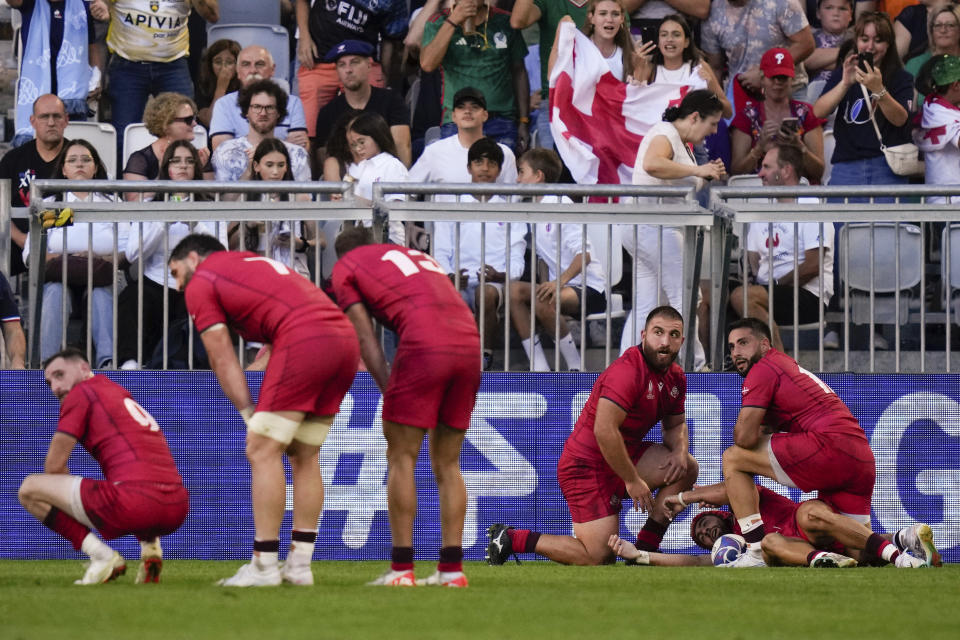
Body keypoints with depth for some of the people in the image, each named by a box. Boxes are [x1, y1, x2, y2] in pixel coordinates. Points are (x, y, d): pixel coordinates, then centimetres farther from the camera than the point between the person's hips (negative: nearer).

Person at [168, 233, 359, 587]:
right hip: (345, 337, 8)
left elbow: (223, 362, 6)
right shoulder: (251, 262, 34)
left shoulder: (199, 283, 11)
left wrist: (250, 415, 8)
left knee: (262, 451, -3)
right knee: (304, 457, 15)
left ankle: (263, 566, -6)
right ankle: (299, 564, 13)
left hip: (305, 341, -8)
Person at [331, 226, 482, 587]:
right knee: (447, 463, 13)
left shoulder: (345, 266, 18)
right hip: (469, 342, 5)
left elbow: (365, 338, 8)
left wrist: (388, 390, 5)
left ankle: (401, 568, -1)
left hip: (424, 345, -5)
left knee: (401, 459, 3)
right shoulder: (416, 256, 34)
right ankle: (452, 569, 10)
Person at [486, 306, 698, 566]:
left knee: (686, 467, -6)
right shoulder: (626, 371, -23)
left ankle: (646, 546, 1)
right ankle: (511, 539, 0)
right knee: (599, 558, -15)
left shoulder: (676, 377, 7)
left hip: (624, 455, 9)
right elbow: (604, 430, -29)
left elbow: (675, 424, 21)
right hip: (587, 464, -9)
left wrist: (679, 451, -4)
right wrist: (632, 480, -22)